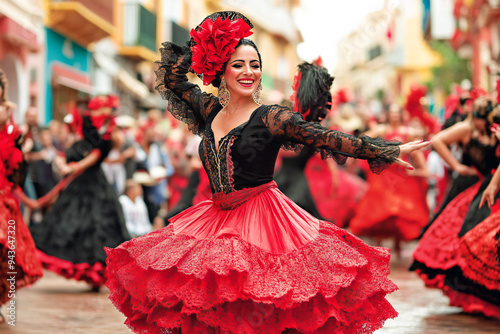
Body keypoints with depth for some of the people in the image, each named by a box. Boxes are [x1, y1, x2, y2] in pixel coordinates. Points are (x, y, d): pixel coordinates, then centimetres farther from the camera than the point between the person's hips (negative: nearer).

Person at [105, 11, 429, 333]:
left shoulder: (271, 118, -5)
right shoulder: (211, 110, 10)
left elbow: (325, 137, -12)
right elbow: (173, 79, 22)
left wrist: (390, 151, -18)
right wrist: (200, 49, 12)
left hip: (262, 221, -4)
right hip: (217, 220, 5)